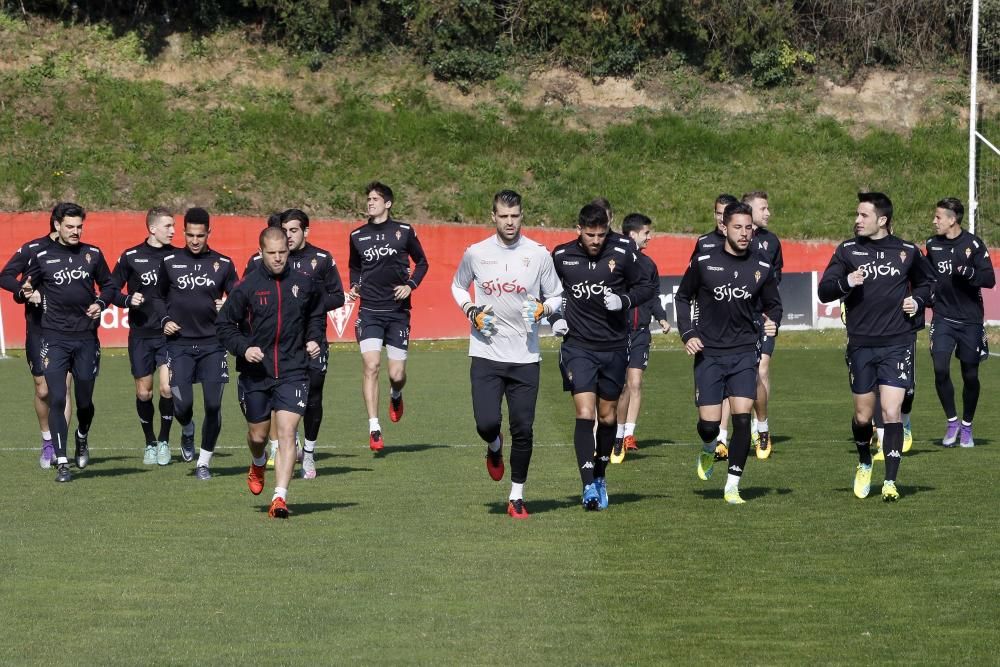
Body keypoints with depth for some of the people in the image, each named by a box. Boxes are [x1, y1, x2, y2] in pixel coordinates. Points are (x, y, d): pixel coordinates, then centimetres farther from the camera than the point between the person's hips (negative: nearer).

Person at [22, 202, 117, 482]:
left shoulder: (93, 254, 7)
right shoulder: (42, 257, 1)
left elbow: (108, 285, 18)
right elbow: (25, 288, 7)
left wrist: (101, 303, -2)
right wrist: (26, 292, -16)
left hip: (86, 338, 2)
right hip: (55, 338, -2)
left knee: (85, 401, 9)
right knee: (57, 400, -11)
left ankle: (82, 438, 41)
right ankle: (62, 462, -9)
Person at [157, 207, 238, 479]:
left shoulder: (223, 264, 5)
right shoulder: (170, 262, 5)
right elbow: (158, 296, 18)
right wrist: (164, 321, 1)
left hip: (212, 344, 0)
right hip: (179, 344, 0)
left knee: (213, 405, -6)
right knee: (182, 405, -9)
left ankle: (204, 462, 10)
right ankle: (187, 432, 28)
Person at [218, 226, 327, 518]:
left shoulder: (305, 281, 0)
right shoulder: (247, 286, -7)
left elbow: (318, 313, 21)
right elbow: (224, 324, 0)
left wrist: (315, 339, 6)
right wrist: (243, 348, -15)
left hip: (293, 371, 0)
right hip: (255, 373, 0)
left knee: (287, 431, -14)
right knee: (258, 435, 13)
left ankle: (280, 497, -16)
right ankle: (258, 464, 49)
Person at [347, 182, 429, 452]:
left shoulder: (404, 231, 1)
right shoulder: (357, 236, 7)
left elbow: (422, 262, 12)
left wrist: (410, 285, -4)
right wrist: (354, 286, 4)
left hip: (398, 311, -1)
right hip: (369, 311, 1)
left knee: (397, 374, -2)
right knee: (371, 366, -15)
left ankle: (396, 395, 37)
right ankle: (374, 429, -13)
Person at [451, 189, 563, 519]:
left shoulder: (538, 254, 0)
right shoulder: (476, 253, 1)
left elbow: (557, 297, 10)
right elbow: (458, 286, 19)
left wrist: (542, 309, -12)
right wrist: (471, 312, 0)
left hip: (525, 356, 0)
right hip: (486, 355, 0)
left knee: (523, 430, 0)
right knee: (486, 423, -12)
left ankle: (517, 496, 15)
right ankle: (494, 447, 26)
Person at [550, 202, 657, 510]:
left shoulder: (623, 252, -5)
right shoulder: (561, 256, -2)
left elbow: (648, 286, 4)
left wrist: (624, 300, -13)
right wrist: (555, 318, 1)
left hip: (614, 346, 1)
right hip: (578, 346, -1)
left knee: (608, 417, 11)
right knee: (585, 414, -14)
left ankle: (600, 476, 31)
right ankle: (589, 487, -16)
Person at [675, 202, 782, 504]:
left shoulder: (762, 268, 3)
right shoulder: (704, 263, -2)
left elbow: (773, 305, 17)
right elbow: (682, 297, 12)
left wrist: (772, 323, -5)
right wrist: (687, 334, 1)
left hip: (744, 353, 1)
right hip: (709, 353, -1)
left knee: (742, 418, -12)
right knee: (709, 423, -5)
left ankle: (732, 487, -2)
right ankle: (709, 449, 34)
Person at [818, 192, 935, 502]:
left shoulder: (907, 251, 3)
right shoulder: (848, 250, 2)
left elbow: (926, 281, 21)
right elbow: (824, 291, -2)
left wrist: (917, 300, 1)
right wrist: (845, 282, -22)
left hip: (897, 344, -1)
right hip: (861, 345, 1)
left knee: (891, 413, -10)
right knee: (863, 415, 8)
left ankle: (890, 482, -5)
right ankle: (864, 465, 37)